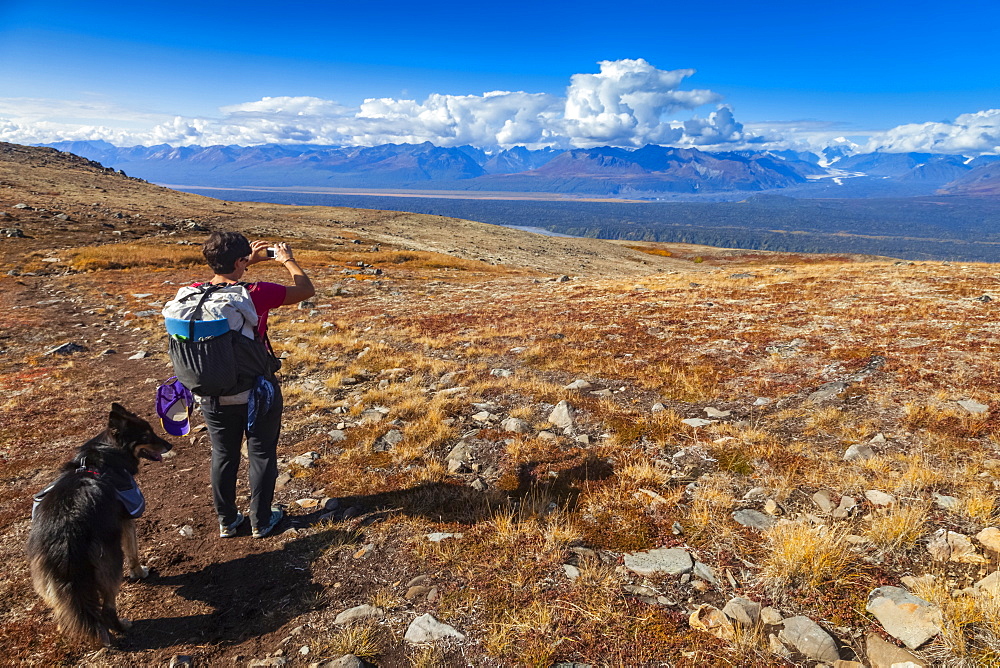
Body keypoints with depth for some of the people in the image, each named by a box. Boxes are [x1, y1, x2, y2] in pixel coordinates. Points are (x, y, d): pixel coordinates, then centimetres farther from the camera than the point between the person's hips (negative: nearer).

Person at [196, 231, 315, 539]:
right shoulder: (256, 294, -23)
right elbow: (306, 289, -9)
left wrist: (250, 261, 18)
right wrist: (286, 259, 5)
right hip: (256, 393, -4)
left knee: (223, 456, 20)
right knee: (262, 455, 15)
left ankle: (226, 521, 35)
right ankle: (261, 521, 29)